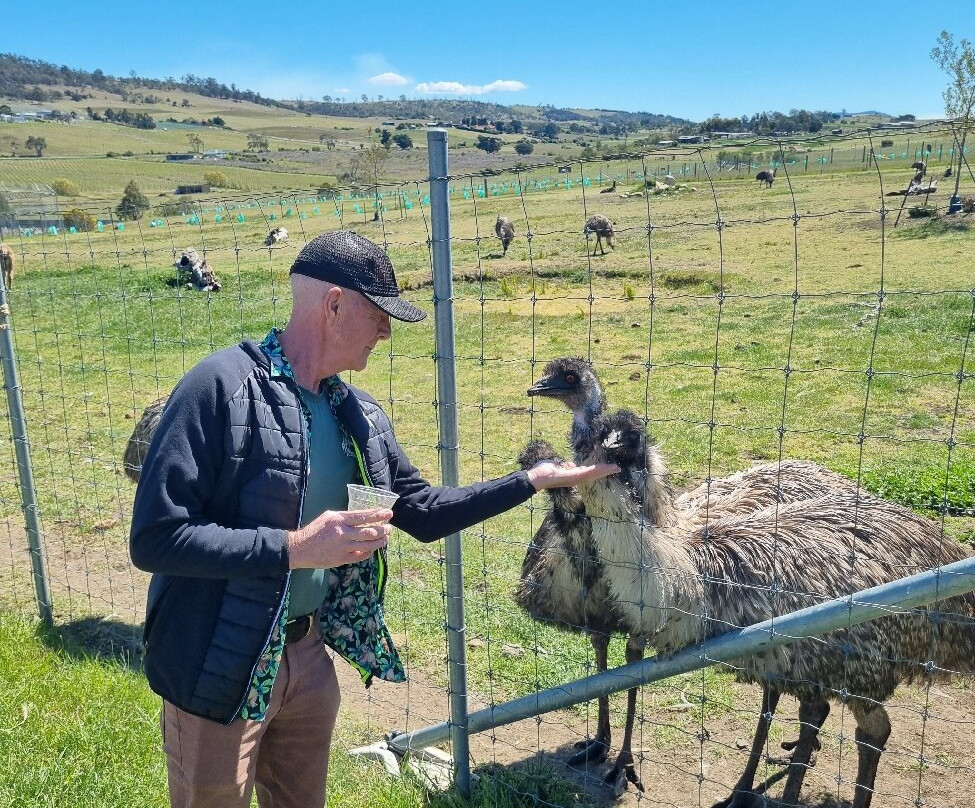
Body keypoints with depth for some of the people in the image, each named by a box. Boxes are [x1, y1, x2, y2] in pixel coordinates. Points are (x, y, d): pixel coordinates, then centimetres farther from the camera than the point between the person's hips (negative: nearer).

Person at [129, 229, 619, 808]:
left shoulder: (357, 414, 2)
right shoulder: (222, 387, -20)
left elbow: (424, 512, 10)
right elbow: (155, 537, -23)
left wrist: (536, 480, 9)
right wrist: (295, 548, -27)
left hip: (309, 654, 7)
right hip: (220, 667, -6)